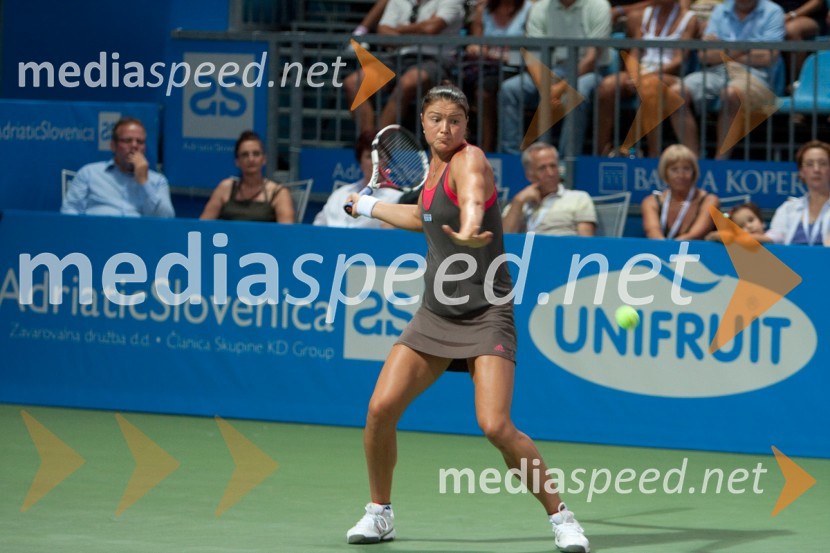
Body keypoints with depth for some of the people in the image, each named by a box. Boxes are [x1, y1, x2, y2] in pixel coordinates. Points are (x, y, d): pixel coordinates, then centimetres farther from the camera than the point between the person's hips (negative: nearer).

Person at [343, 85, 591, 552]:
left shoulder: (469, 161, -13)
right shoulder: (436, 165, 10)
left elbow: (472, 201, -39)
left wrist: (469, 230, -61)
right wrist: (368, 206, 44)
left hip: (486, 316, -7)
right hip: (436, 315, 7)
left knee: (496, 426, -21)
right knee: (381, 408, -7)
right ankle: (380, 513, 13)